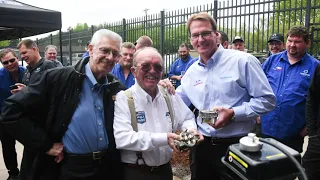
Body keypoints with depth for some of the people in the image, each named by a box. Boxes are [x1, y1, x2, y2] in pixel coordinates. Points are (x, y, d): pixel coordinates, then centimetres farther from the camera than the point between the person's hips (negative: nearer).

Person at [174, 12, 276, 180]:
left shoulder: (242, 61, -10)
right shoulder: (192, 70, 6)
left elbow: (267, 100, -10)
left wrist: (233, 114, -21)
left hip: (235, 145, -5)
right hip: (201, 145, 5)